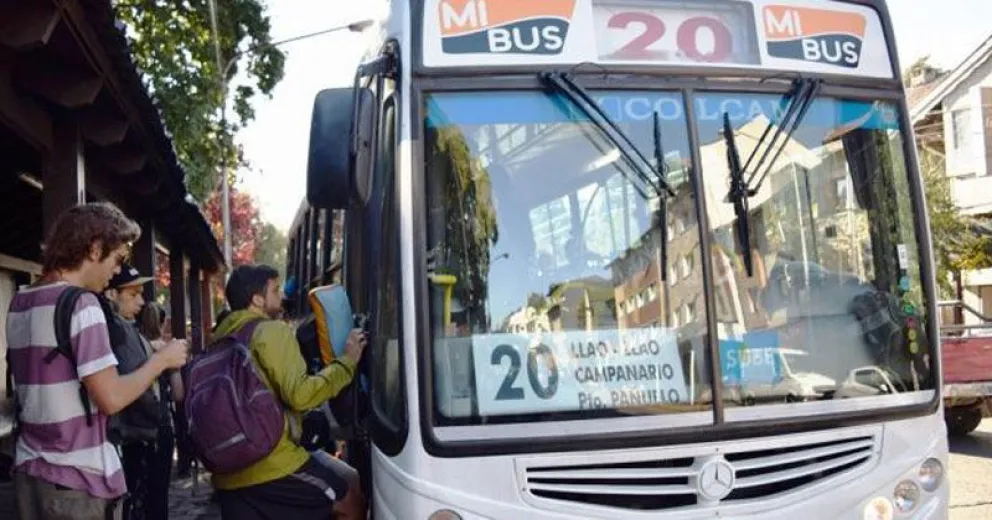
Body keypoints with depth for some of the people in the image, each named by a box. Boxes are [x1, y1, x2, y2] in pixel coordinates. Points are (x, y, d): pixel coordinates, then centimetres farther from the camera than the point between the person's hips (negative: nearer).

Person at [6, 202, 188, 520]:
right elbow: (111, 398, -20)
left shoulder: (20, 304, 10)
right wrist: (162, 359, -7)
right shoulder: (81, 304, -16)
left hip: (30, 472, 8)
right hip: (78, 481, -8)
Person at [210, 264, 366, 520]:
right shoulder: (273, 331, -8)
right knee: (352, 498, 7)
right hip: (273, 465, -8)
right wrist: (347, 360, -9)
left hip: (228, 473, 8)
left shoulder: (222, 336, 14)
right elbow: (299, 395, -17)